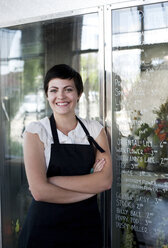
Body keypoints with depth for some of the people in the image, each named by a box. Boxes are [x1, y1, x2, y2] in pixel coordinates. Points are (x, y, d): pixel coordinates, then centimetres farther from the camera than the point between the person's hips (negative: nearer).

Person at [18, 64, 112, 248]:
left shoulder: (95, 129, 1)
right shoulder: (36, 131, -8)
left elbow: (105, 181, -12)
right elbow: (39, 191, -19)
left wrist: (53, 181, -18)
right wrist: (90, 186, -13)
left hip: (87, 225, 3)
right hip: (45, 226, -3)